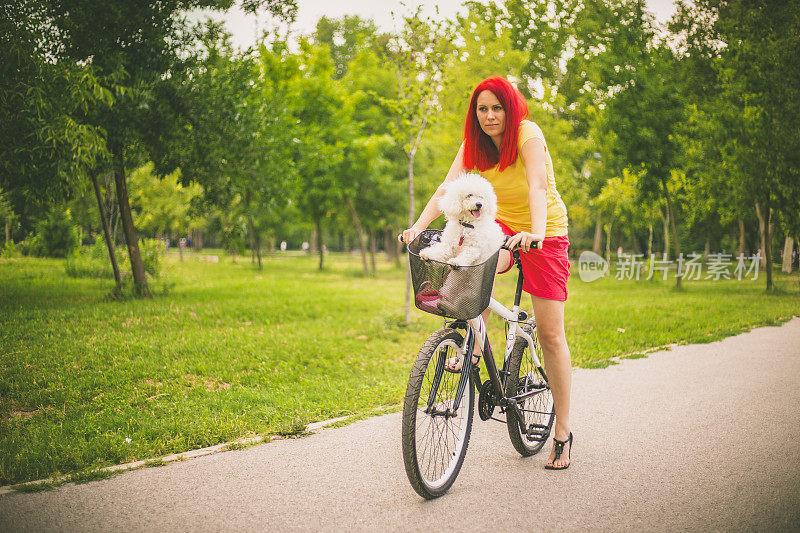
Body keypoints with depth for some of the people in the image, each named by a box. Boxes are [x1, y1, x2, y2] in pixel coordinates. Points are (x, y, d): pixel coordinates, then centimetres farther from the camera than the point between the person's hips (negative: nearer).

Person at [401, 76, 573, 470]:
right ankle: (475, 345, -14)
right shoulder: (475, 144, -4)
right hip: (503, 226, 4)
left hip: (545, 233, -4)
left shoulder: (528, 134, -19)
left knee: (550, 333, -6)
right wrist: (418, 225, -31)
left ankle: (563, 433, 3)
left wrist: (537, 232, -52)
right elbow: (447, 188, -15)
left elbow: (537, 186, -34)